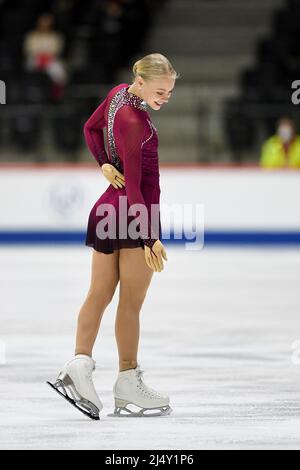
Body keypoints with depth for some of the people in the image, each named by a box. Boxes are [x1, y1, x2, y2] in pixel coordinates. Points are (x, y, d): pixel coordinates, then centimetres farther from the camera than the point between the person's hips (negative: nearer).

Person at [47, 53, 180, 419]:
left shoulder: (118, 93, 2)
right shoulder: (133, 121, -24)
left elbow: (91, 128, 20)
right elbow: (134, 186, -24)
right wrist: (151, 238, -23)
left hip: (107, 210, 9)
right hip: (136, 214, -9)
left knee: (99, 294, 9)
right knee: (131, 302, 2)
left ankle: (80, 363, -2)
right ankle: (128, 385, 10)